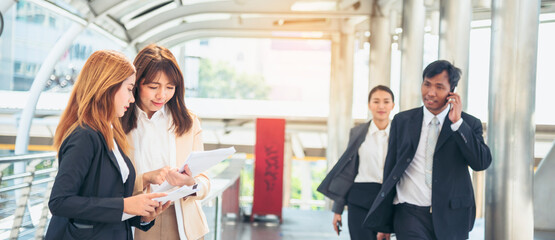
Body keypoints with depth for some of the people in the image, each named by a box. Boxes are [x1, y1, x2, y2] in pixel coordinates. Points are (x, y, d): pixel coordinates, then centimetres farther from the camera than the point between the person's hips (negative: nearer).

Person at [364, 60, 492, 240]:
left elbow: (482, 163, -11)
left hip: (451, 219, 1)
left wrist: (457, 122, -15)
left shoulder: (469, 124, 3)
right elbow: (390, 170, 7)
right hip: (410, 215, -1)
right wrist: (384, 223, 7)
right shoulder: (402, 121, 5)